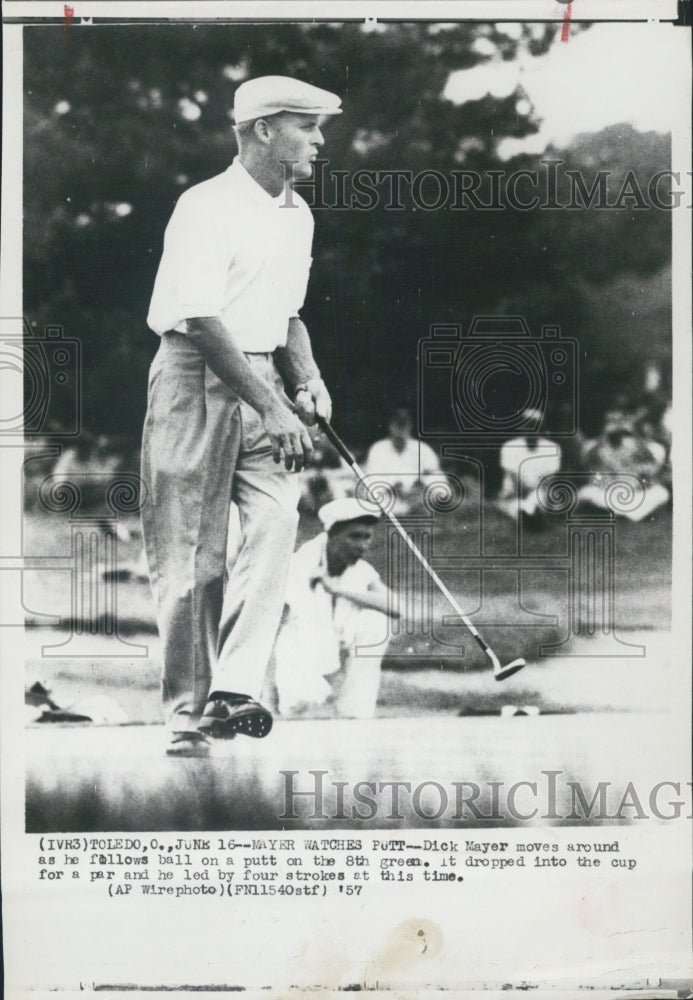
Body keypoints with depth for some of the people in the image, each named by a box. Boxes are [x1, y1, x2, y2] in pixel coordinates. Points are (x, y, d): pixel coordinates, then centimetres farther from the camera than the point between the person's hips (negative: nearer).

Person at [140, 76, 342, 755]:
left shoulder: (297, 214, 15)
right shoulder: (207, 208, -11)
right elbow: (202, 322, -19)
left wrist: (306, 379, 7)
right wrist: (271, 407, -21)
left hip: (261, 378, 7)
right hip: (196, 379, -6)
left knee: (276, 521, -15)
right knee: (191, 553, -4)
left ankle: (232, 691, -15)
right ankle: (186, 711, 7)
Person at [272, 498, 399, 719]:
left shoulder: (364, 573, -4)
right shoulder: (298, 567, -19)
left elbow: (396, 608, -23)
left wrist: (340, 589, -29)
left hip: (334, 662, 5)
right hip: (297, 666, -4)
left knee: (375, 621, -17)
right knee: (305, 699, -35)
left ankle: (355, 715, -12)